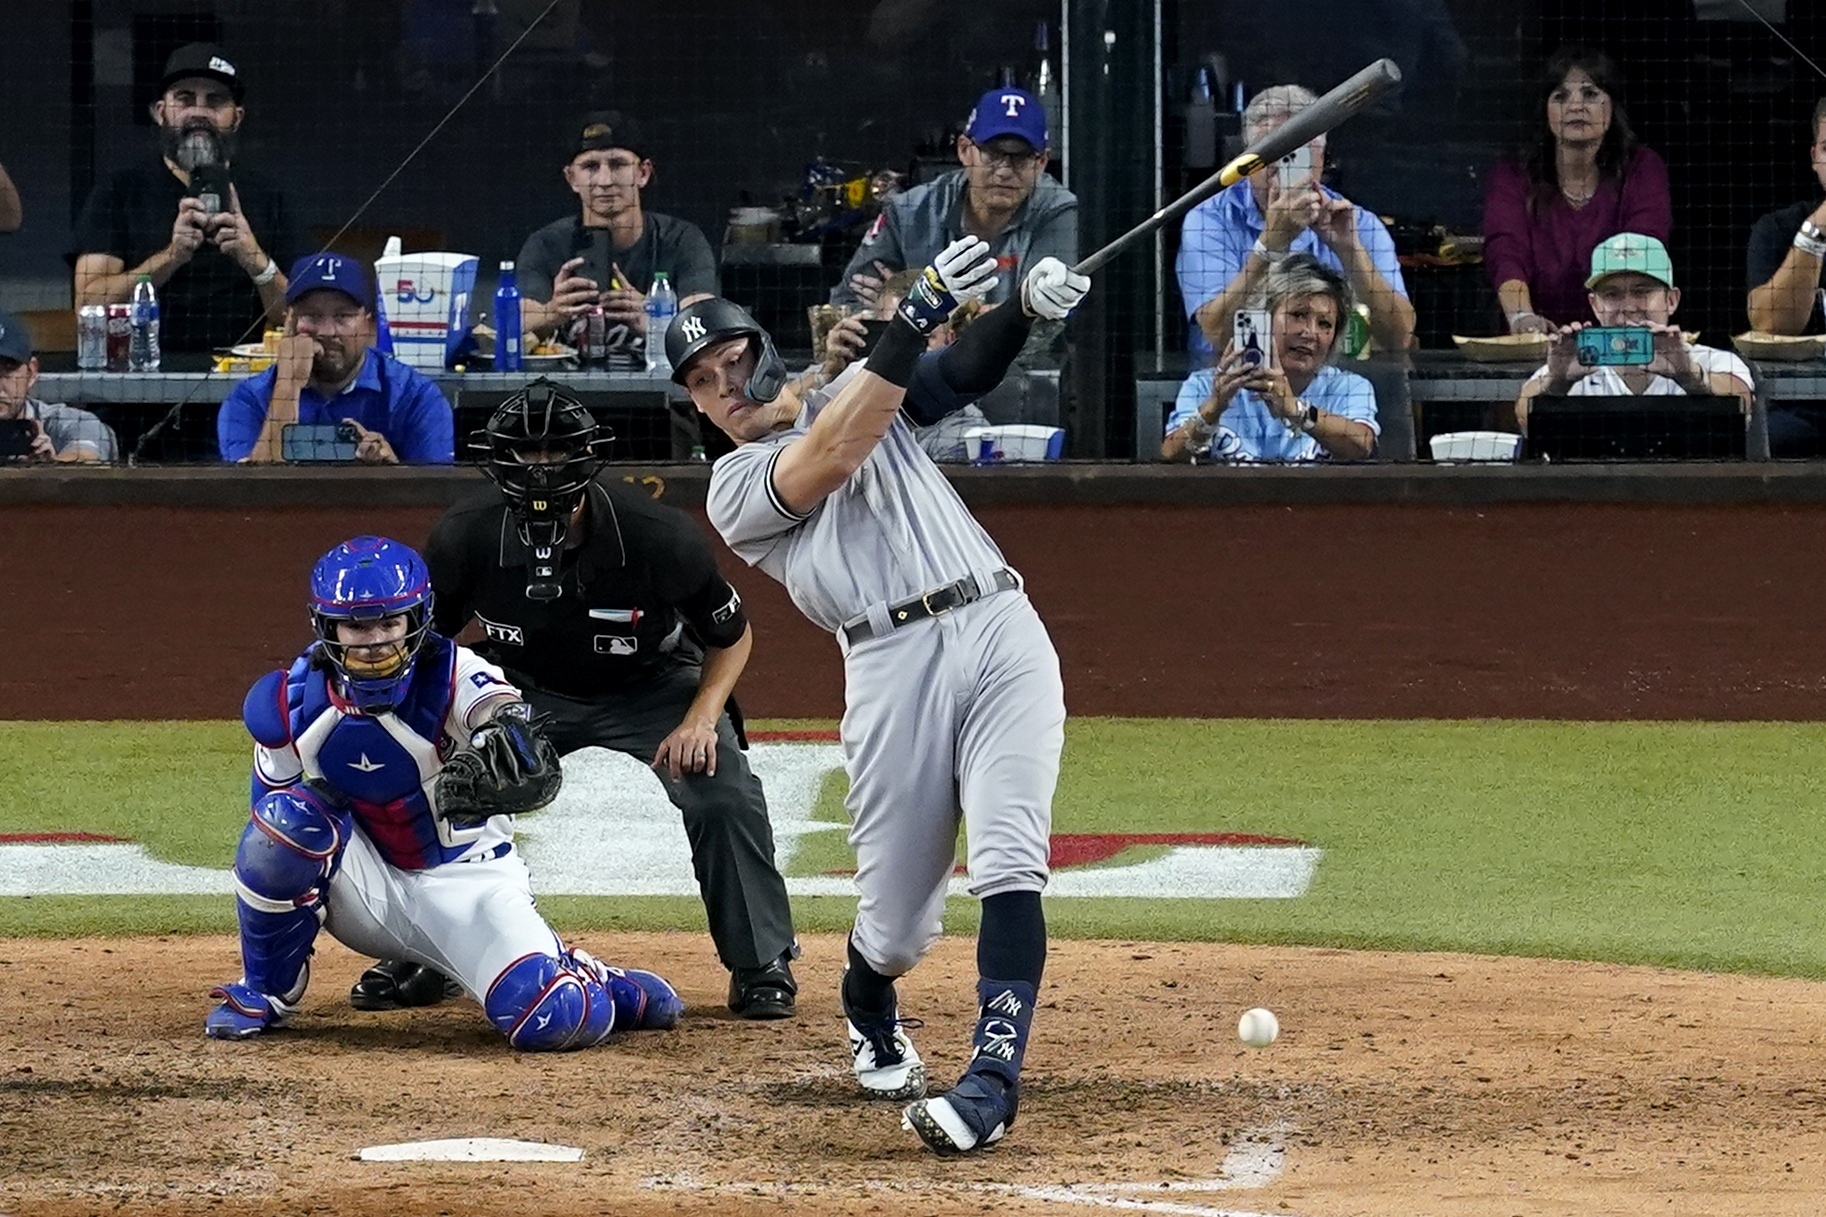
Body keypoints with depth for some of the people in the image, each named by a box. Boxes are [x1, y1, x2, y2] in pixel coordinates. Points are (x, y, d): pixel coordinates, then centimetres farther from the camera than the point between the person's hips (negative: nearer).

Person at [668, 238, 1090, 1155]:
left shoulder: (855, 394, 22)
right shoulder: (734, 488, 10)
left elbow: (967, 369, 4)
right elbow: (829, 460, -10)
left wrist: (1027, 308, -19)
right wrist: (913, 322, -18)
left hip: (1001, 634, 1)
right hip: (894, 662, -1)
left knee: (1009, 866, -18)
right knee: (897, 916, -1)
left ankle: (994, 1077, -23)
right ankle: (870, 1024, 34)